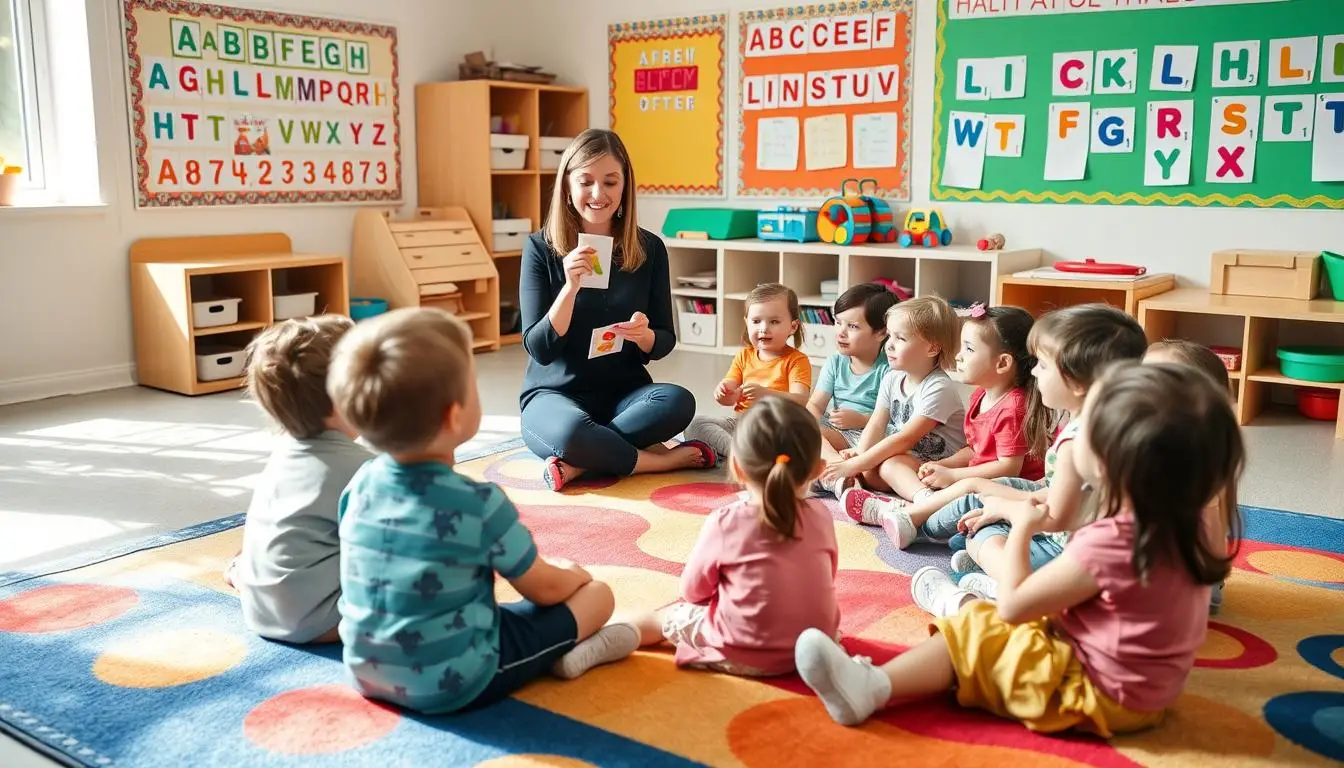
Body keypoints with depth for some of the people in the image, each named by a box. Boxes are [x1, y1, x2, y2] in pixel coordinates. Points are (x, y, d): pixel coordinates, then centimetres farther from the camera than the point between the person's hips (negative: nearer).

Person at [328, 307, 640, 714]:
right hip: (455, 685, -6)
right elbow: (545, 589, -8)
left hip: (368, 675, 6)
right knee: (597, 592, 6)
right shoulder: (480, 504, -24)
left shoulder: (361, 484, -7)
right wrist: (574, 574, 16)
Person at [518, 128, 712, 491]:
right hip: (555, 395, -2)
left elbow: (665, 341, 4)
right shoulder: (541, 248, -6)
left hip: (624, 393, 3)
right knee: (571, 431, -38)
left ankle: (576, 464, -20)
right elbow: (539, 349, -10)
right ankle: (662, 459, -14)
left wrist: (643, 335, -21)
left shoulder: (649, 248, 0)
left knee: (679, 401, -30)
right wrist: (570, 286, -25)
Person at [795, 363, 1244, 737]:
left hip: (1096, 694, -9)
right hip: (1143, 687, 9)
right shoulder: (1176, 523, -7)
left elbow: (1012, 605, -19)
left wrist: (1022, 528, -5)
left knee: (973, 633, -6)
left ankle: (870, 688, -10)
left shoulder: (1107, 545, -31)